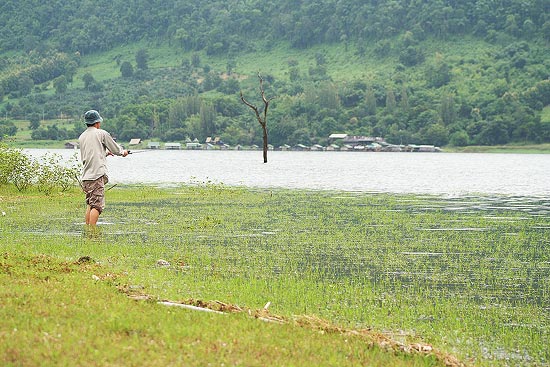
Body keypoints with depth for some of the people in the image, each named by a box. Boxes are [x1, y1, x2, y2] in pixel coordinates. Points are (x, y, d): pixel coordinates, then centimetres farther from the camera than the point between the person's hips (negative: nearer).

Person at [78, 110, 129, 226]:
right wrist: (123, 152, 29)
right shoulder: (102, 133, 0)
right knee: (97, 205, -10)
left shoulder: (81, 137, 17)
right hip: (97, 175, -7)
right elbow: (116, 149, 7)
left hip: (85, 176, 7)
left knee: (90, 205, 14)